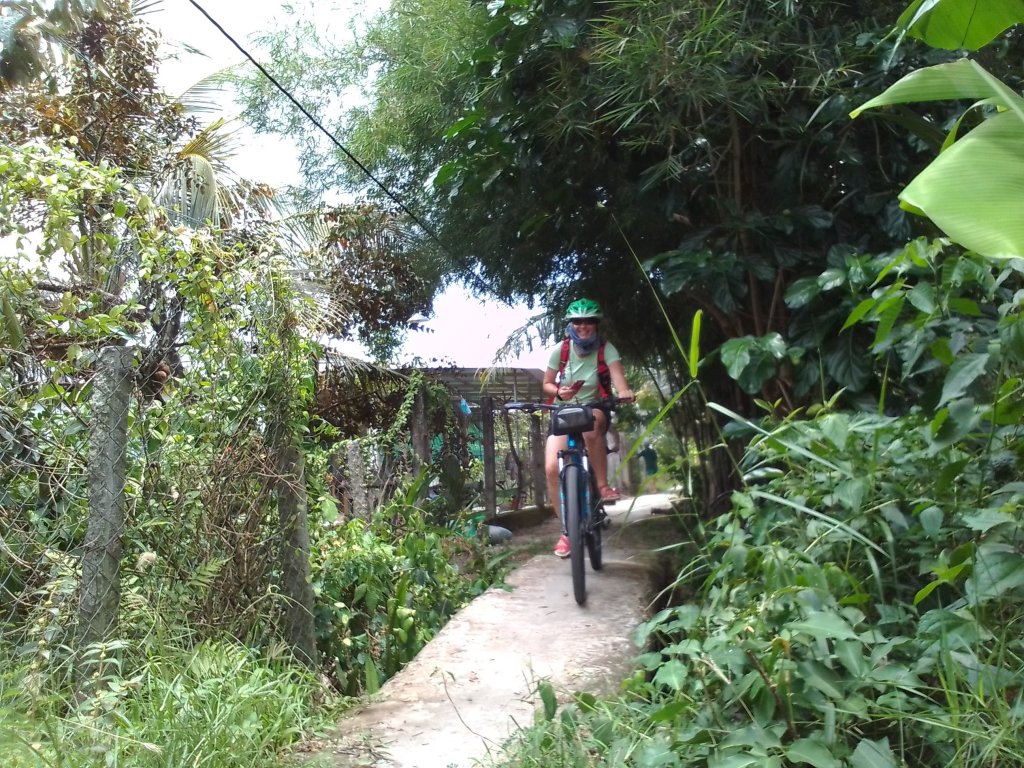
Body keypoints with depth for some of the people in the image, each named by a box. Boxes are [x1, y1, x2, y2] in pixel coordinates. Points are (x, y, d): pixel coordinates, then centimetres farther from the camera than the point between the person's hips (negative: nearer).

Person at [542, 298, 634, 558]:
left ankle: (603, 485, -22)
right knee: (552, 468, -19)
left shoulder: (606, 349, -10)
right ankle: (566, 532, -2)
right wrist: (559, 392, -19)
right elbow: (547, 384, 4)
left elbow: (617, 374, -27)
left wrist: (624, 391, -49)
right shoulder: (560, 350, -5)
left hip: (595, 412, -2)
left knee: (590, 422, -41)